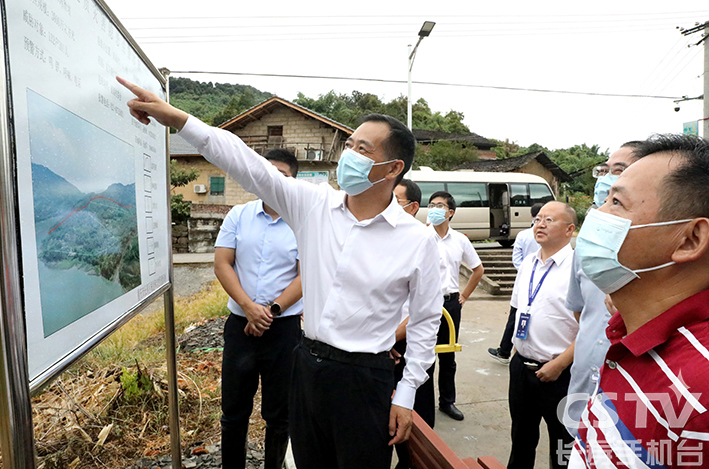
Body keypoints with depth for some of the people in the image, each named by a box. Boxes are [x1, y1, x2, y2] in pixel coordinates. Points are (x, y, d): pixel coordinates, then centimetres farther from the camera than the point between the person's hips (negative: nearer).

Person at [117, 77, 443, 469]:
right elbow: (248, 164, -7)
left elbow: (425, 320, -4)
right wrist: (176, 118, -13)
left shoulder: (418, 239, -11)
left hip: (365, 377, -3)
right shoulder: (312, 204, -4)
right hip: (307, 363, 4)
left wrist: (406, 394, -3)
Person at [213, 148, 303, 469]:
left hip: (284, 327, -1)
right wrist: (248, 306, -13)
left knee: (278, 414, 13)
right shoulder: (238, 215, 3)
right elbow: (222, 264, -2)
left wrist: (272, 310, -14)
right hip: (240, 325, 2)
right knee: (233, 411, 16)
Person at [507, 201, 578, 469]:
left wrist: (558, 364, -18)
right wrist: (517, 347, 12)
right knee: (521, 437, 23)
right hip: (521, 365, 6)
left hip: (559, 373, -6)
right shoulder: (528, 264, 6)